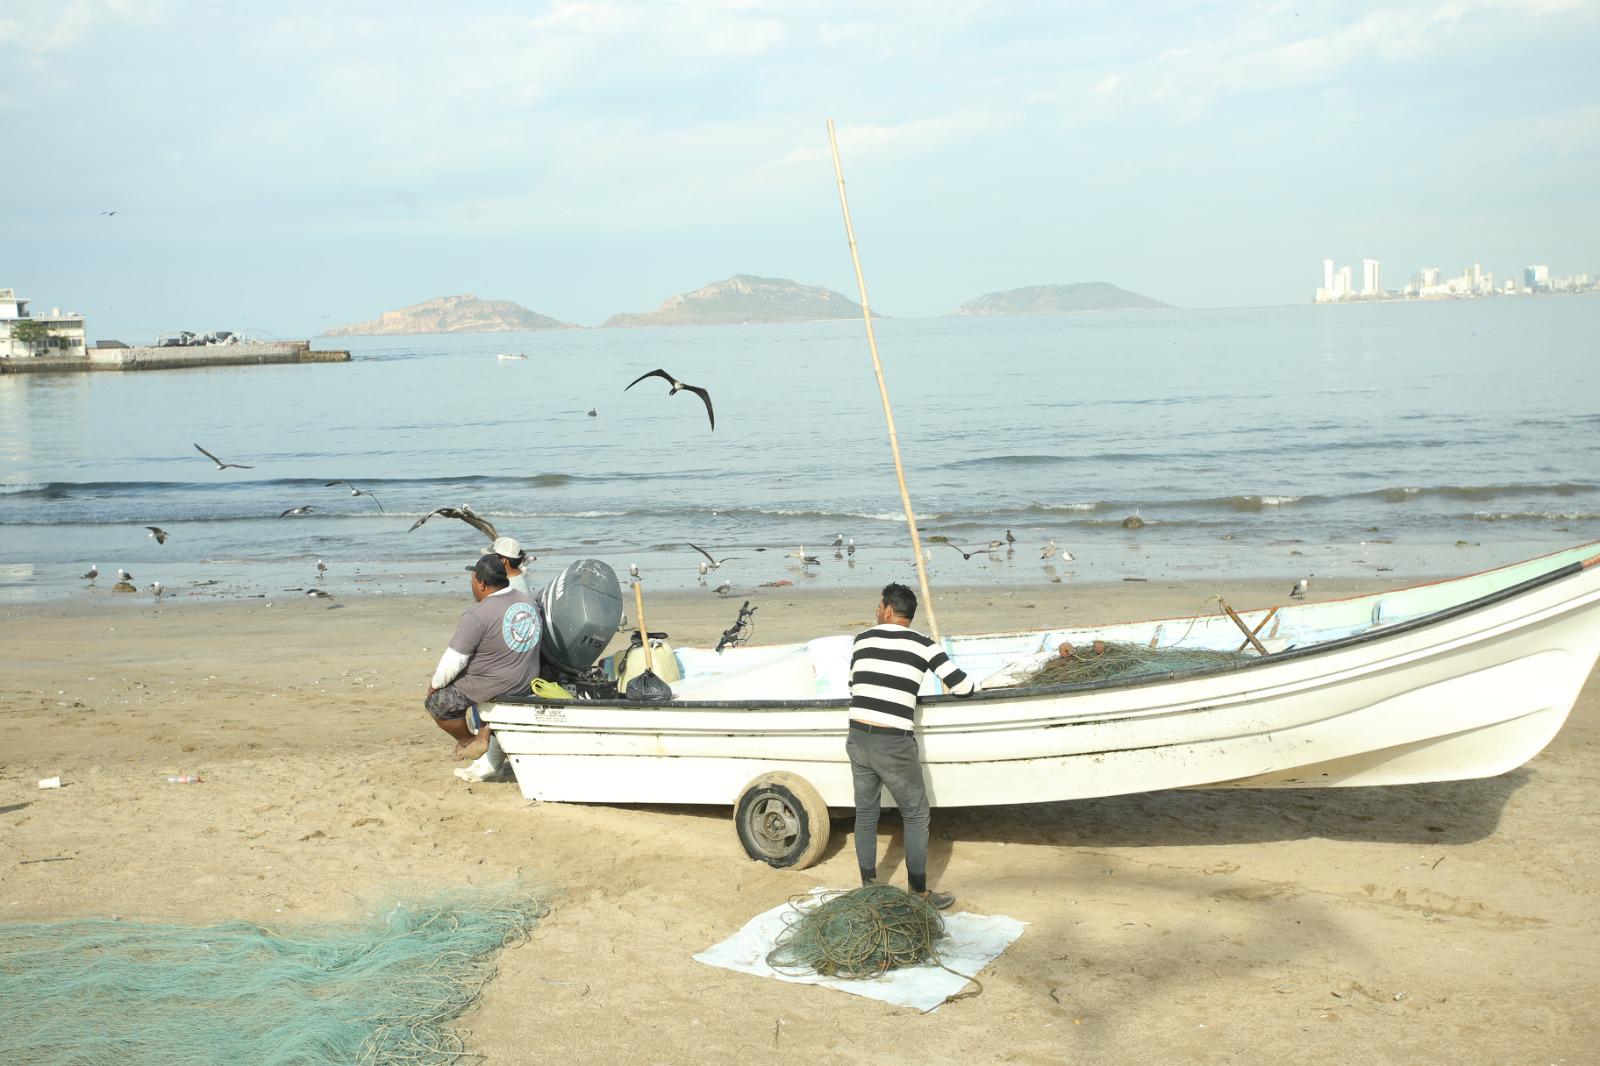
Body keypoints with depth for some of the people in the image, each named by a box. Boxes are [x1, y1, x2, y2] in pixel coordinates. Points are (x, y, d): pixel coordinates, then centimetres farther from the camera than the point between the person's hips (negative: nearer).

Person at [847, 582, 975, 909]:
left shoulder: (862, 639, 8)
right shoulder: (923, 645, -2)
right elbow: (963, 686, -1)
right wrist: (968, 685, 22)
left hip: (858, 739, 4)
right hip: (894, 746, -4)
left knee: (865, 814, 17)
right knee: (916, 817, 11)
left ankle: (869, 888, 27)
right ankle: (919, 893, 17)